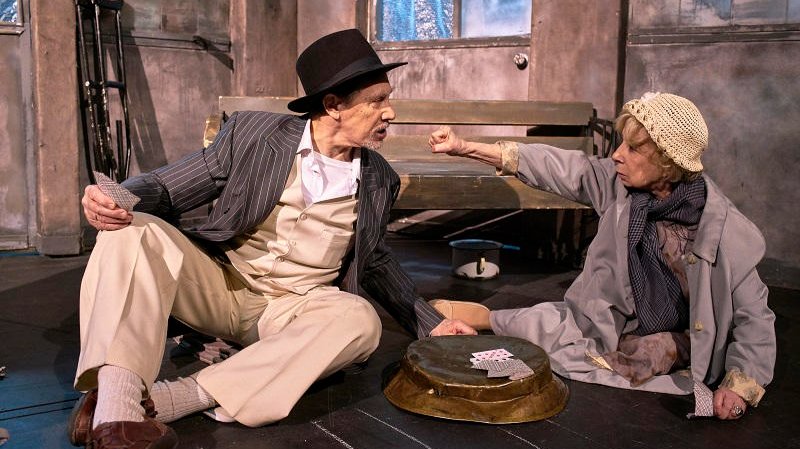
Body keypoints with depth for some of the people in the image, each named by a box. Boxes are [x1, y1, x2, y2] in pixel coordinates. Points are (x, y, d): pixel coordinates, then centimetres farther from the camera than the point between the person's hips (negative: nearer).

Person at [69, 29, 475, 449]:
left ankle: (167, 398, -35)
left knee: (360, 319, -31)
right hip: (216, 284, -1)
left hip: (294, 311, 2)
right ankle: (115, 403, -41)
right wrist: (117, 196, -24)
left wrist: (430, 324, 11)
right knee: (133, 229, -25)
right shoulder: (252, 132, -6)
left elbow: (375, 261, 18)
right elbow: (166, 187, -1)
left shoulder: (379, 180, 3)